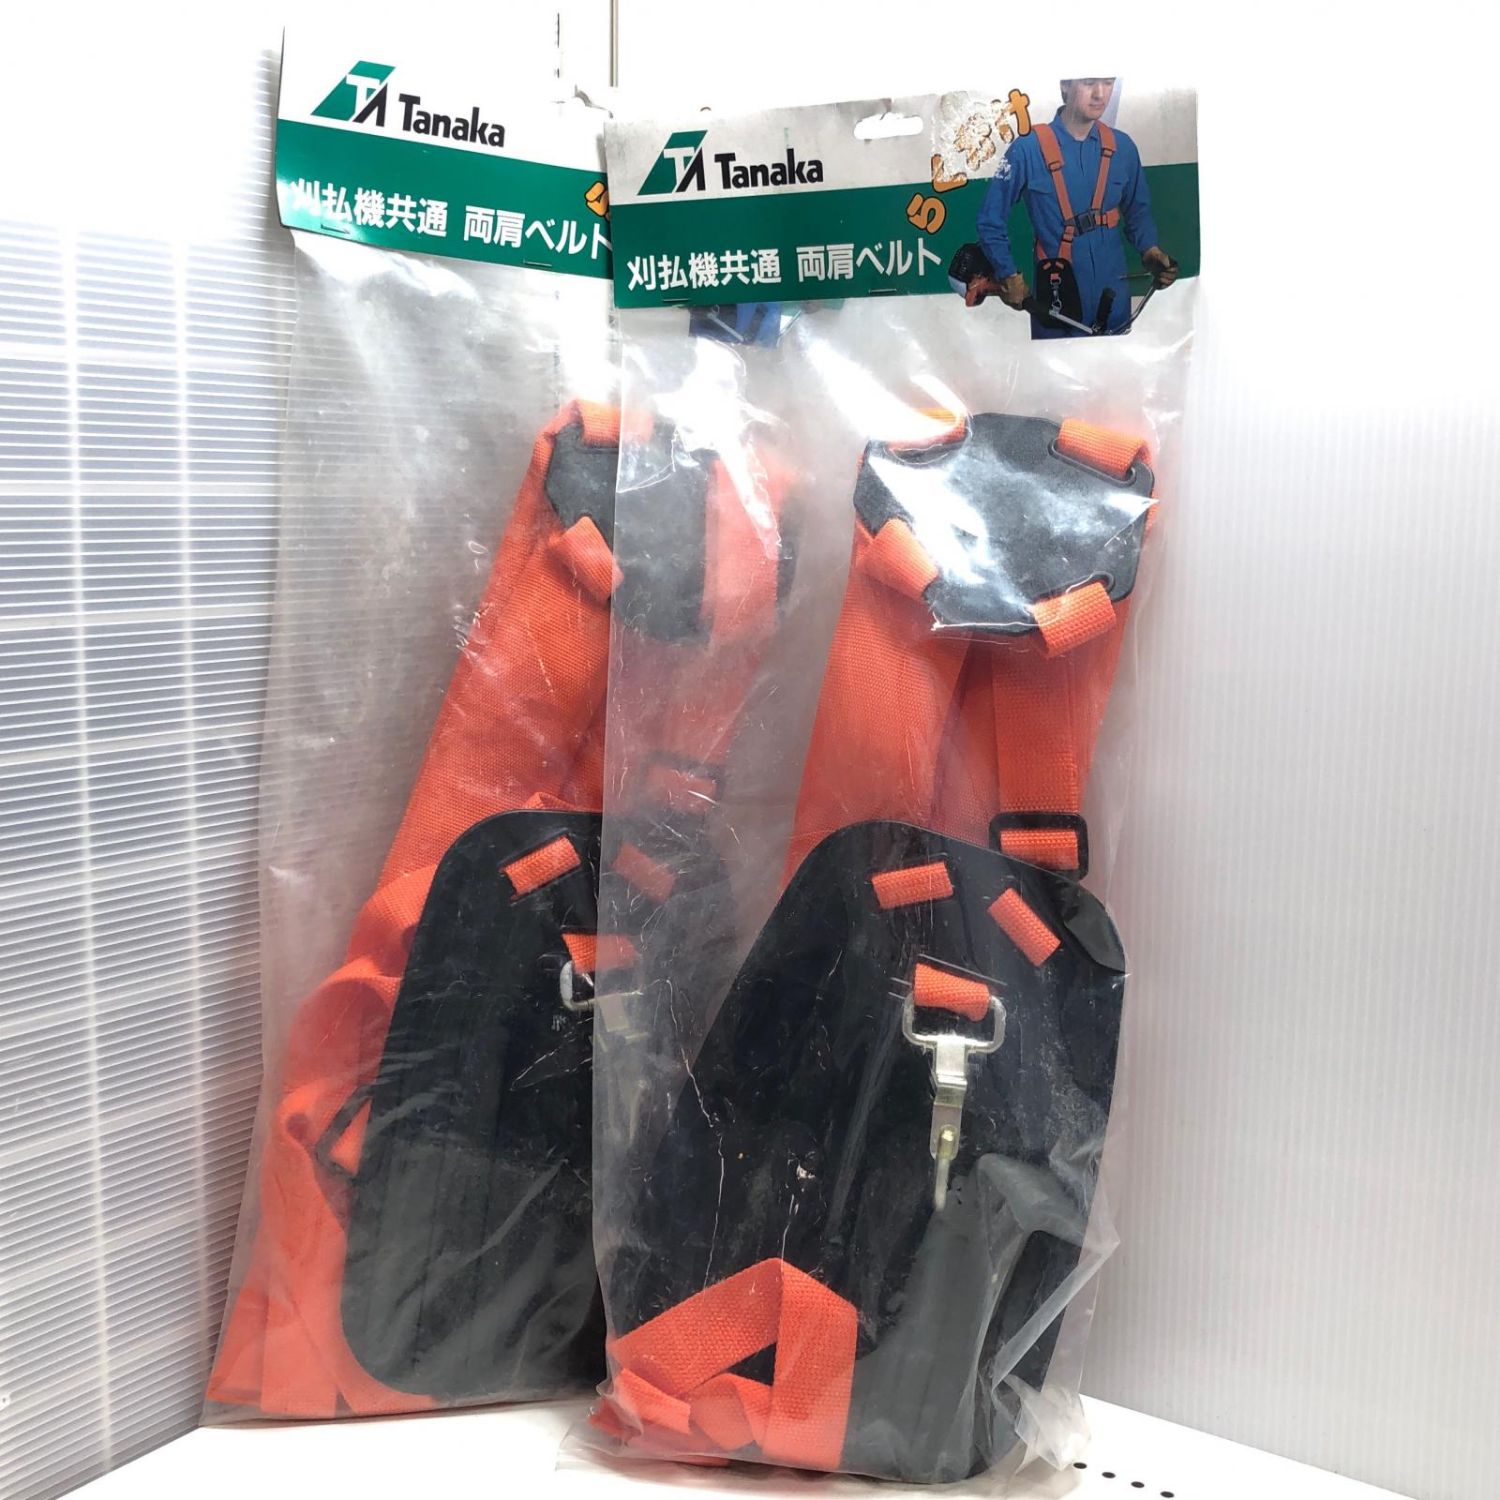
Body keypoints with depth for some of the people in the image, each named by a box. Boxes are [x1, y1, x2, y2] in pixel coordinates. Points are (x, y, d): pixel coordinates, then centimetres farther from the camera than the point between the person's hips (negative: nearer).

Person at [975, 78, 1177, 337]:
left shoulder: (1122, 147, 2)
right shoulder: (1029, 149, -9)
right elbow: (991, 220, -2)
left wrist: (1150, 250, -2)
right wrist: (1009, 276, -6)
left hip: (1114, 297, 3)